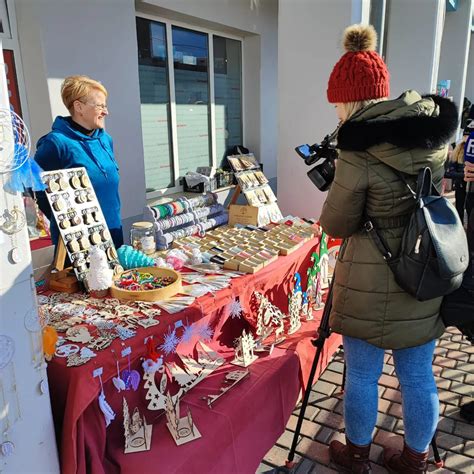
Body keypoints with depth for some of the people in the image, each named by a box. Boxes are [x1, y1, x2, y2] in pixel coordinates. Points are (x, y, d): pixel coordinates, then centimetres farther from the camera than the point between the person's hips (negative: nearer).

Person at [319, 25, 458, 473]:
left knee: (362, 376, 15)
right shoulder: (435, 134, -1)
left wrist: (338, 180, 8)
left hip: (371, 287, -6)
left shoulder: (358, 151, -20)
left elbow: (336, 224, -8)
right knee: (419, 376, 18)